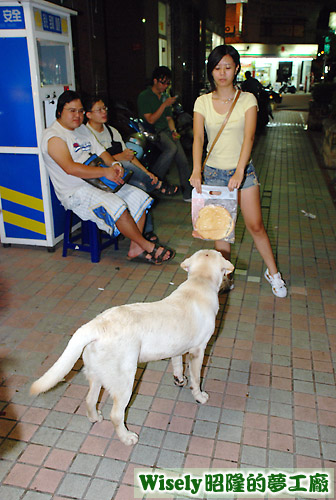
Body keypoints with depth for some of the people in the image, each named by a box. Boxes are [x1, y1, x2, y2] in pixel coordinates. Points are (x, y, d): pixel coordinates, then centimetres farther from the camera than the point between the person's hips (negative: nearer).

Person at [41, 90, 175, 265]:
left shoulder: (83, 129, 17)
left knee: (140, 197, -4)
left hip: (98, 183, 9)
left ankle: (135, 249, -6)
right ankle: (148, 246, -14)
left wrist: (114, 164, -7)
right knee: (117, 206, -31)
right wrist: (105, 172, -25)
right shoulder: (53, 137, -11)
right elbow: (70, 168, -24)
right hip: (75, 191, -9)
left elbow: (101, 151, 17)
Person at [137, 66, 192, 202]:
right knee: (172, 148, -34)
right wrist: (165, 104, -10)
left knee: (182, 159, -12)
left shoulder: (165, 97, 23)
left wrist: (173, 130, 5)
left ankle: (188, 192, -10)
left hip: (166, 130, 7)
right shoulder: (144, 96, -2)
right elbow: (150, 120, -10)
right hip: (152, 131, -7)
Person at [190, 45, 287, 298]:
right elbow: (198, 138, -12)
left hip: (243, 170, -1)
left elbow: (249, 137, -17)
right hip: (213, 172, 1)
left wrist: (239, 171, -32)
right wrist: (196, 170, -29)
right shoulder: (203, 102, 1)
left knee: (256, 226, -1)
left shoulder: (247, 99, -3)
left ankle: (273, 273, 17)